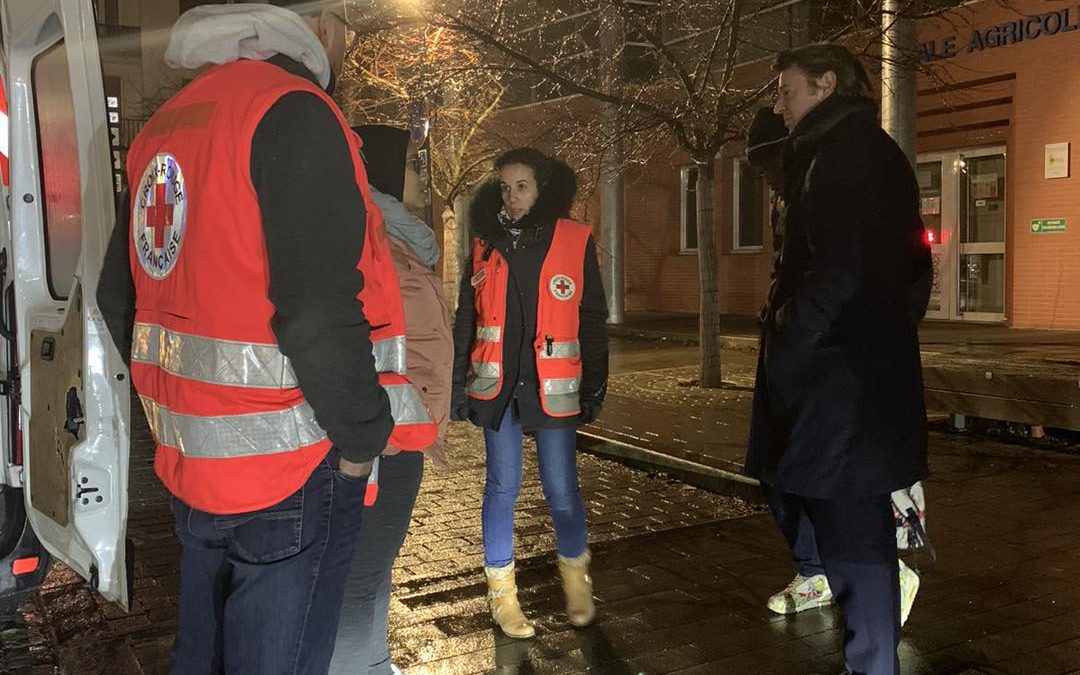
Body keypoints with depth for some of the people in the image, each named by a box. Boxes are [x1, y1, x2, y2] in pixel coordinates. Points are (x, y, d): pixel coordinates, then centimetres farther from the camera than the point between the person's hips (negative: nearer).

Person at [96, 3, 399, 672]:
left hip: (189, 461, 8)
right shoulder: (294, 113, -16)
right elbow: (320, 312, -25)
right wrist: (364, 439, -13)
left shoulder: (165, 125, 11)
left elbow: (120, 296, 16)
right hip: (288, 468, -8)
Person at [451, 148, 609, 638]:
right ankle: (502, 593, 20)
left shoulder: (575, 241, 0)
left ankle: (576, 580, 25)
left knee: (561, 489, 1)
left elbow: (593, 319, 2)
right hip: (496, 385, 2)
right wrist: (458, 384, 6)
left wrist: (595, 385, 0)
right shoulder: (486, 244, 6)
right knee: (502, 486, 7)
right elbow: (465, 320, 9)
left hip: (551, 388, -2)